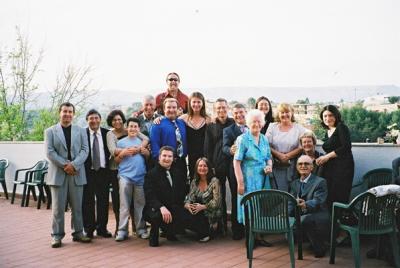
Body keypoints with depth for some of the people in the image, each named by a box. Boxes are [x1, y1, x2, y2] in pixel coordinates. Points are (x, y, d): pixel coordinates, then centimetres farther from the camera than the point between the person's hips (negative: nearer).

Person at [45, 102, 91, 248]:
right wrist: (65, 165, -12)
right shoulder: (50, 131, 7)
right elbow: (49, 152, -3)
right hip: (58, 173, -1)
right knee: (58, 207, 1)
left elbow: (85, 150, 2)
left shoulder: (81, 131, 12)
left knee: (77, 206, 6)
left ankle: (78, 233, 16)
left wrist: (74, 164, -13)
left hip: (76, 173, 2)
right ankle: (57, 235, 9)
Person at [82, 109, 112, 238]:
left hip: (103, 171, 2)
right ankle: (89, 228, 14)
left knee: (103, 200, 6)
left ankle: (102, 228, 16)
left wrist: (108, 164, 2)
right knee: (88, 201, 3)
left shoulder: (107, 133, 5)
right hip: (88, 171, -2)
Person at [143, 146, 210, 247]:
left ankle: (169, 232, 13)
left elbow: (183, 193, 17)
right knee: (158, 216, -37)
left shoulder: (179, 173, 12)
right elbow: (150, 197, -17)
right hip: (156, 209, -5)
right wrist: (162, 207, -33)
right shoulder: (151, 174, -5)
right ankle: (154, 235, -4)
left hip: (175, 209, 5)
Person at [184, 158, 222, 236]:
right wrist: (187, 205, -20)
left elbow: (216, 201, -15)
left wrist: (203, 206, -27)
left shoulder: (214, 181, -9)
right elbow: (189, 197, 3)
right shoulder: (194, 182, 7)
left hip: (212, 218, -6)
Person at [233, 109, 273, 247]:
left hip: (263, 179, 6)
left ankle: (257, 237, 20)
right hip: (249, 179, -6)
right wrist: (240, 182, -16)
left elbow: (269, 157, 21)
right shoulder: (243, 139, -8)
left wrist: (269, 166, -3)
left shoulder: (264, 139, 10)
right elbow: (236, 162, -11)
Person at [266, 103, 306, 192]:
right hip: (276, 166, 1)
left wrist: (287, 156, -10)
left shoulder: (299, 128, 7)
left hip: (292, 167, -1)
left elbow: (302, 147, -2)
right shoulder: (272, 127, 11)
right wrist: (279, 155, -10)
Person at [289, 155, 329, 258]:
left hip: (318, 219, -7)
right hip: (300, 217, 7)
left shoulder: (320, 182, -6)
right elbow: (291, 203, 6)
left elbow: (317, 201, -22)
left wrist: (305, 205, -45)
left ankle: (319, 248, -15)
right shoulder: (294, 183, 14)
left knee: (304, 219, -35)